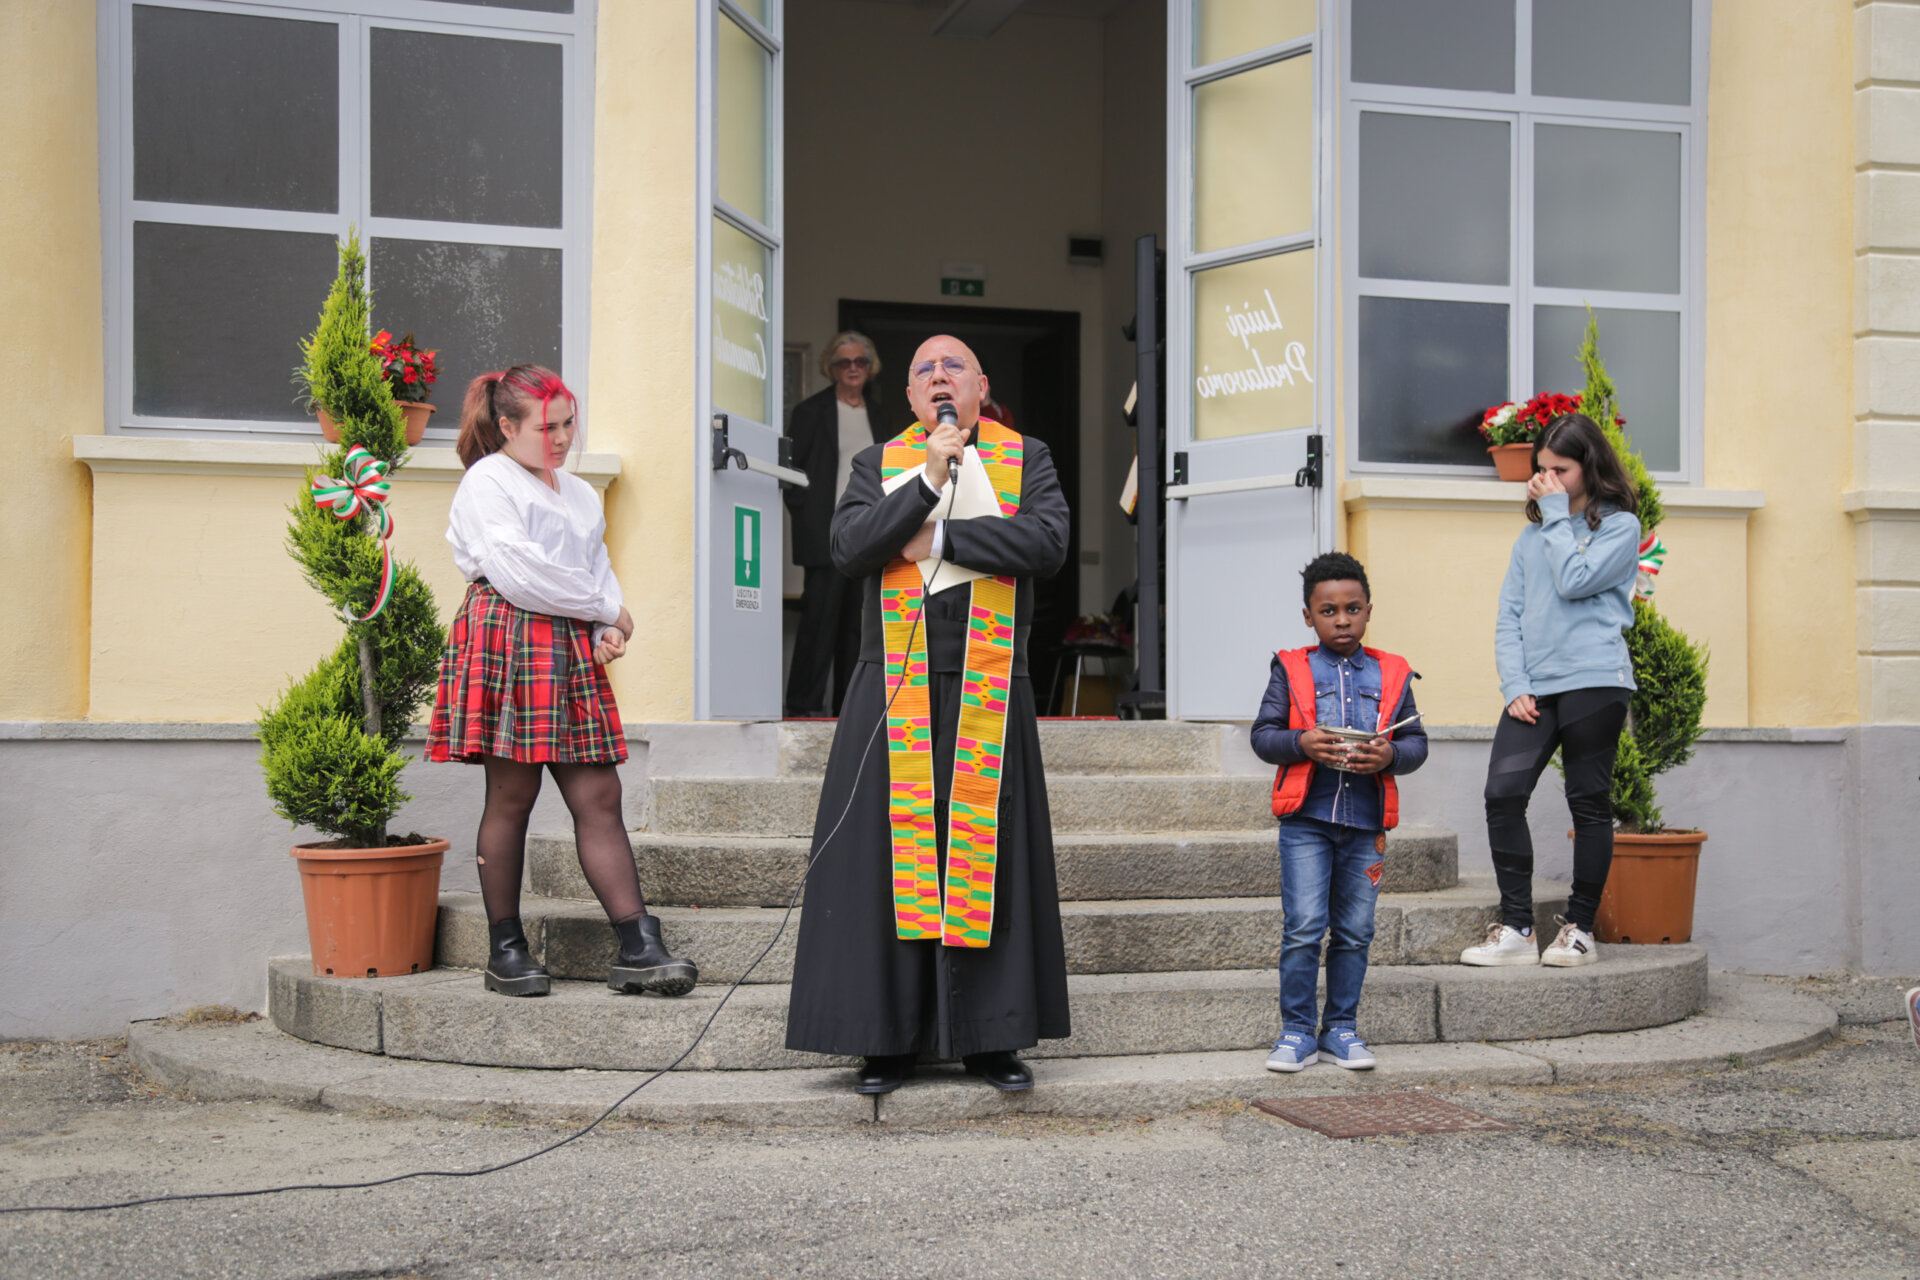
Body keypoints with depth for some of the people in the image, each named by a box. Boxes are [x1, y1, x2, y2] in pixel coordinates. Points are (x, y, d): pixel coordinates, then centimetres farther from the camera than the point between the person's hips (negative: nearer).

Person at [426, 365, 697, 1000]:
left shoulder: (581, 494, 23)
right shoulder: (486, 482, -1)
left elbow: (599, 567, 21)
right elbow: (519, 573, -12)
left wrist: (608, 631, -1)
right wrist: (607, 608, -4)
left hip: (572, 650, 6)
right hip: (506, 640, -6)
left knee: (599, 795, -2)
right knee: (511, 794, -3)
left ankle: (637, 947, -7)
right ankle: (505, 948, 7)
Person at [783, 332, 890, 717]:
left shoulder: (876, 415, 16)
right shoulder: (811, 411, 0)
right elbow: (790, 467, -2)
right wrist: (805, 515, -9)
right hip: (826, 536, -5)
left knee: (858, 620, 6)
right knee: (820, 616, -8)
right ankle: (804, 703, -3)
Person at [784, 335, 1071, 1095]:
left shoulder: (1025, 459, 10)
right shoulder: (878, 464, 11)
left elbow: (1048, 542, -8)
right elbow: (848, 549, -5)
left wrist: (939, 539, -9)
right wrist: (927, 480, -12)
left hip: (988, 690, 0)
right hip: (897, 685, 0)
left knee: (985, 854, 1)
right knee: (894, 852, -2)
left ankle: (988, 1038, 9)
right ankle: (888, 1039, 6)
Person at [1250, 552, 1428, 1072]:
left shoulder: (1393, 674, 9)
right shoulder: (1291, 669, 4)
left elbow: (1417, 741, 9)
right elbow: (1263, 735, 1)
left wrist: (1391, 755, -12)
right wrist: (1301, 743, -17)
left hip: (1366, 822, 2)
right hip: (1306, 819, -2)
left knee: (1355, 931, 8)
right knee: (1304, 928, -6)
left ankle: (1341, 1027, 20)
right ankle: (1297, 1030, 6)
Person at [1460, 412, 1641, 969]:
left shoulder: (1620, 526, 3)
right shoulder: (1532, 534, 18)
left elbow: (1574, 581, -14)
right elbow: (1509, 616, 13)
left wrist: (1557, 514, -4)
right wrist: (1514, 686, 0)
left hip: (1593, 682, -4)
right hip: (1533, 688, 5)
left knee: (1589, 803, 1)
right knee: (1502, 793, -9)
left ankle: (1579, 929, 12)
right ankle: (1516, 929, -3)